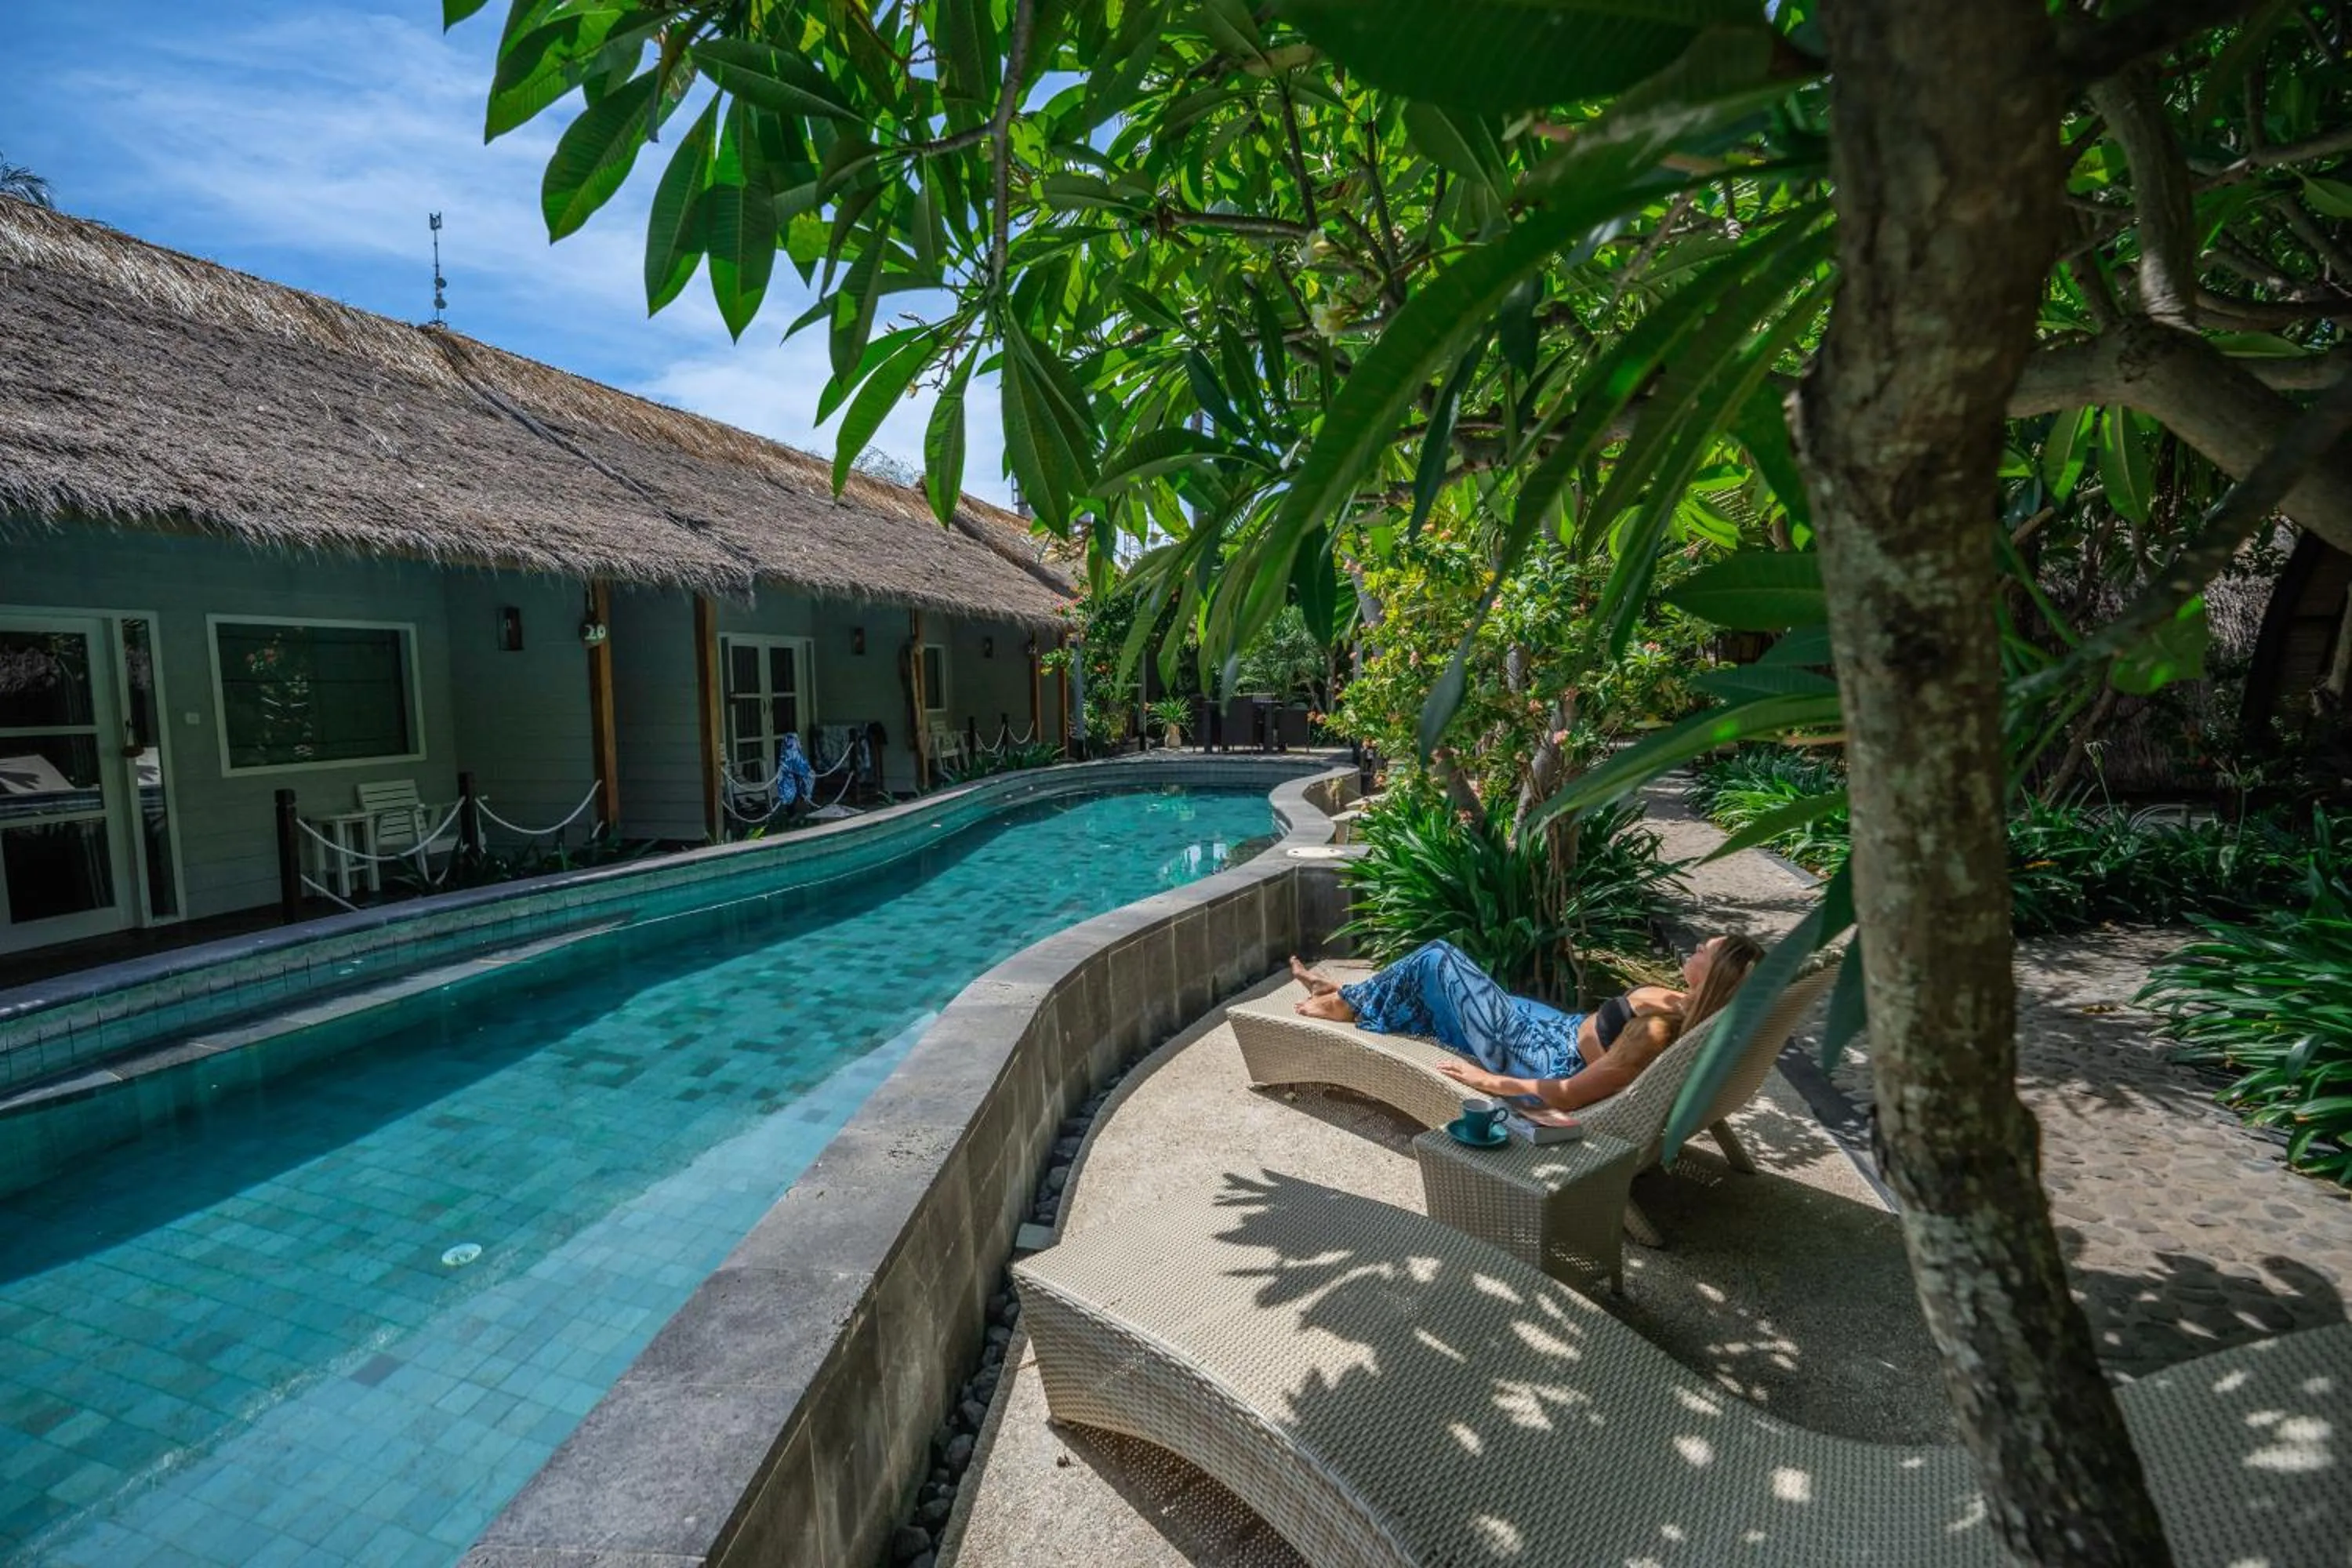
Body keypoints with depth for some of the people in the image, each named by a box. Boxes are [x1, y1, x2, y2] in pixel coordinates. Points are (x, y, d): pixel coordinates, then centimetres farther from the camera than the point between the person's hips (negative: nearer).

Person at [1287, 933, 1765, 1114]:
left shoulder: (1656, 1030, -36)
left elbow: (1570, 1096, -30)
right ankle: (1354, 994, 41)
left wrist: (1491, 1083, -21)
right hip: (1561, 1029, 8)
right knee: (1439, 994, 20)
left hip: (1538, 1058, -8)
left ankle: (1349, 1004, 24)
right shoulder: (1687, 1007, -13)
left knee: (1436, 959, 1)